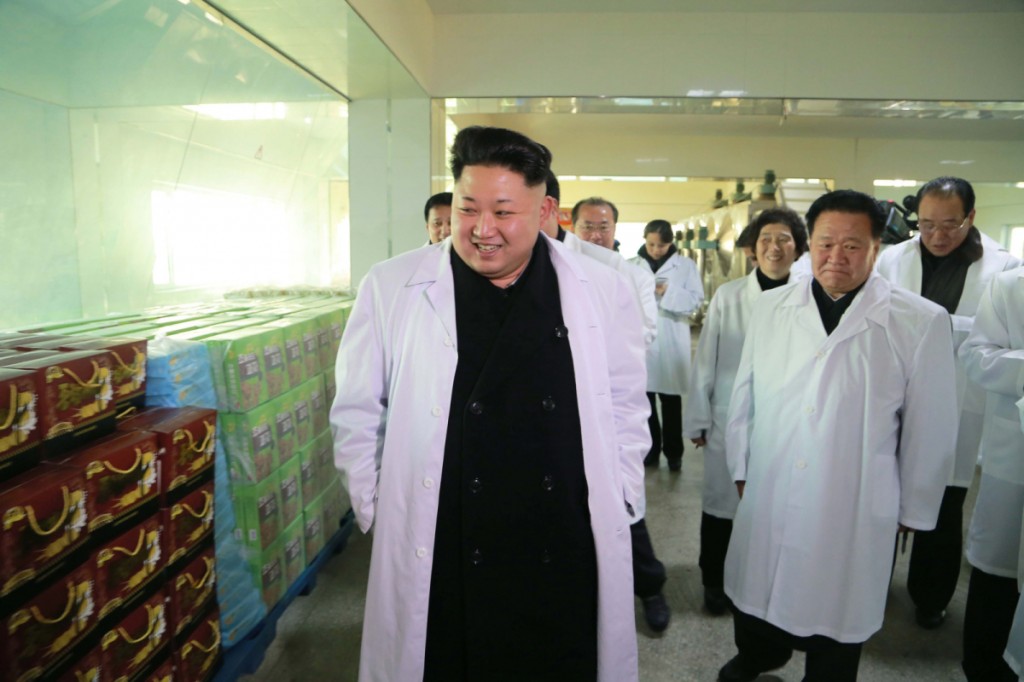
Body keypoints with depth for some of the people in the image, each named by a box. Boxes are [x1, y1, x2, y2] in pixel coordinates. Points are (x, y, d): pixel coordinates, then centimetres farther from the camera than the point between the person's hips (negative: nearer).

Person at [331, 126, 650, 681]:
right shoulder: (390, 288, -4)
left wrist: (617, 499, 5)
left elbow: (626, 406, 10)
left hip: (569, 566, 2)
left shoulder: (605, 292, -1)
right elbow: (357, 414, 4)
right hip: (436, 564, 0)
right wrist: (376, 510, 1)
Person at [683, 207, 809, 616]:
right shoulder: (727, 296, -4)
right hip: (729, 421, 0)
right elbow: (705, 361, -2)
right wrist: (698, 420, 0)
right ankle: (715, 582, 33)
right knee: (721, 504, 11)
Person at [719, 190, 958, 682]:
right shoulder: (771, 306, -1)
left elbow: (929, 428, -1)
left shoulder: (922, 322, -9)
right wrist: (740, 468, 10)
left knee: (836, 616, 15)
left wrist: (914, 509, 5)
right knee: (754, 594, 20)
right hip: (767, 498, 3)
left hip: (855, 510, -2)